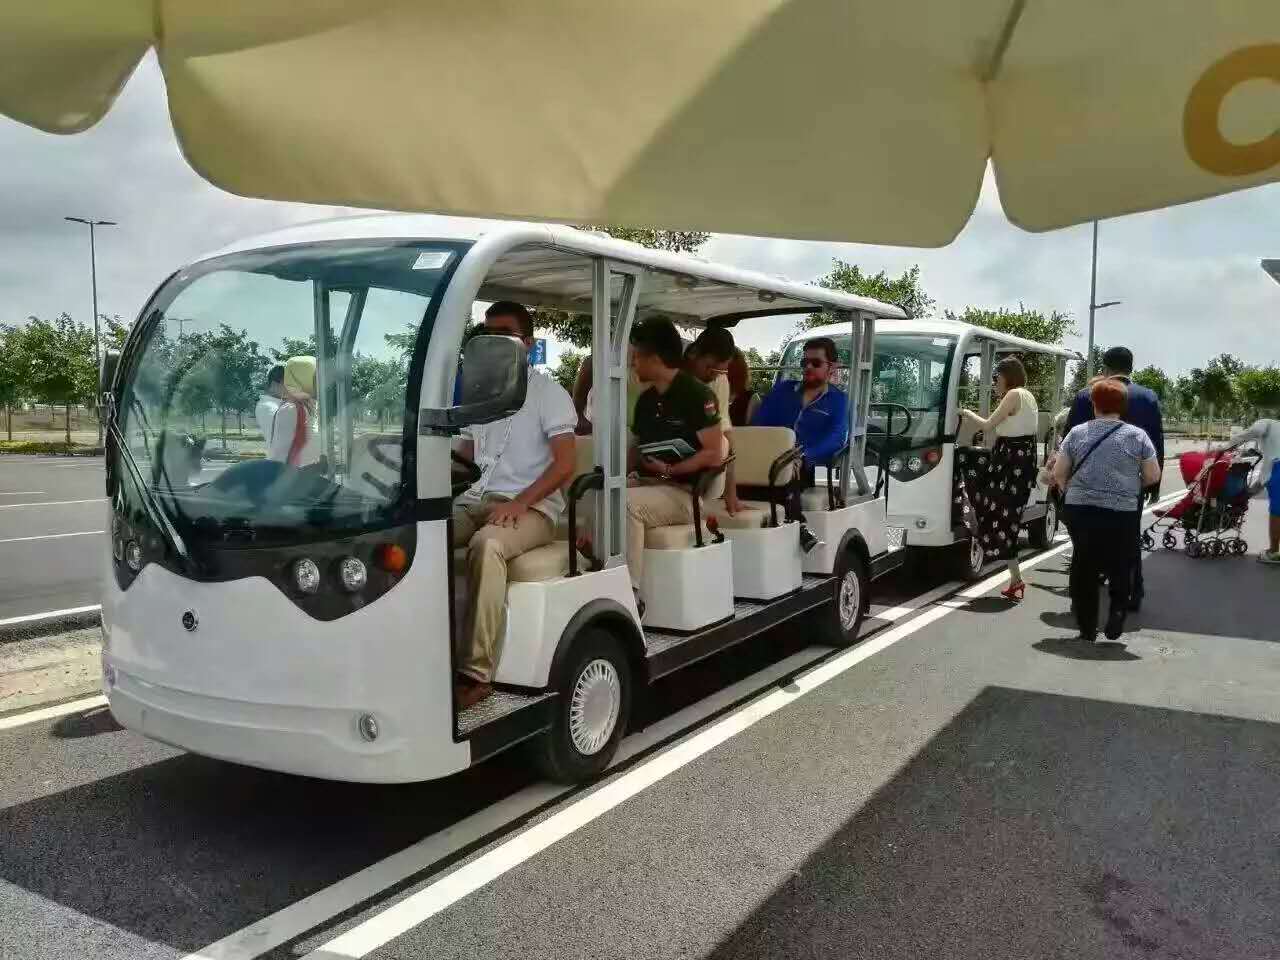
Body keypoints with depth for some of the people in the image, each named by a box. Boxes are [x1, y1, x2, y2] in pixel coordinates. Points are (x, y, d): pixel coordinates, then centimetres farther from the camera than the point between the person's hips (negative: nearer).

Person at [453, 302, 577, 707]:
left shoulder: (547, 392, 2)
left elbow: (564, 464, -8)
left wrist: (519, 503, -22)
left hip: (531, 506, -6)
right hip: (475, 500, 6)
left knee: (486, 545, -37)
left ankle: (476, 673, -35)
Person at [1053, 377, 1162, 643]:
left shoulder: (1077, 433, 2)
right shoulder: (1137, 435, -1)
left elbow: (1058, 473, 3)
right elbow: (1153, 476, 2)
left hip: (1080, 510, 1)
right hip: (1121, 514, -1)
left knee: (1084, 567, 11)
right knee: (1119, 568, 15)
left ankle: (1087, 628, 14)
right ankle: (1117, 613, -2)